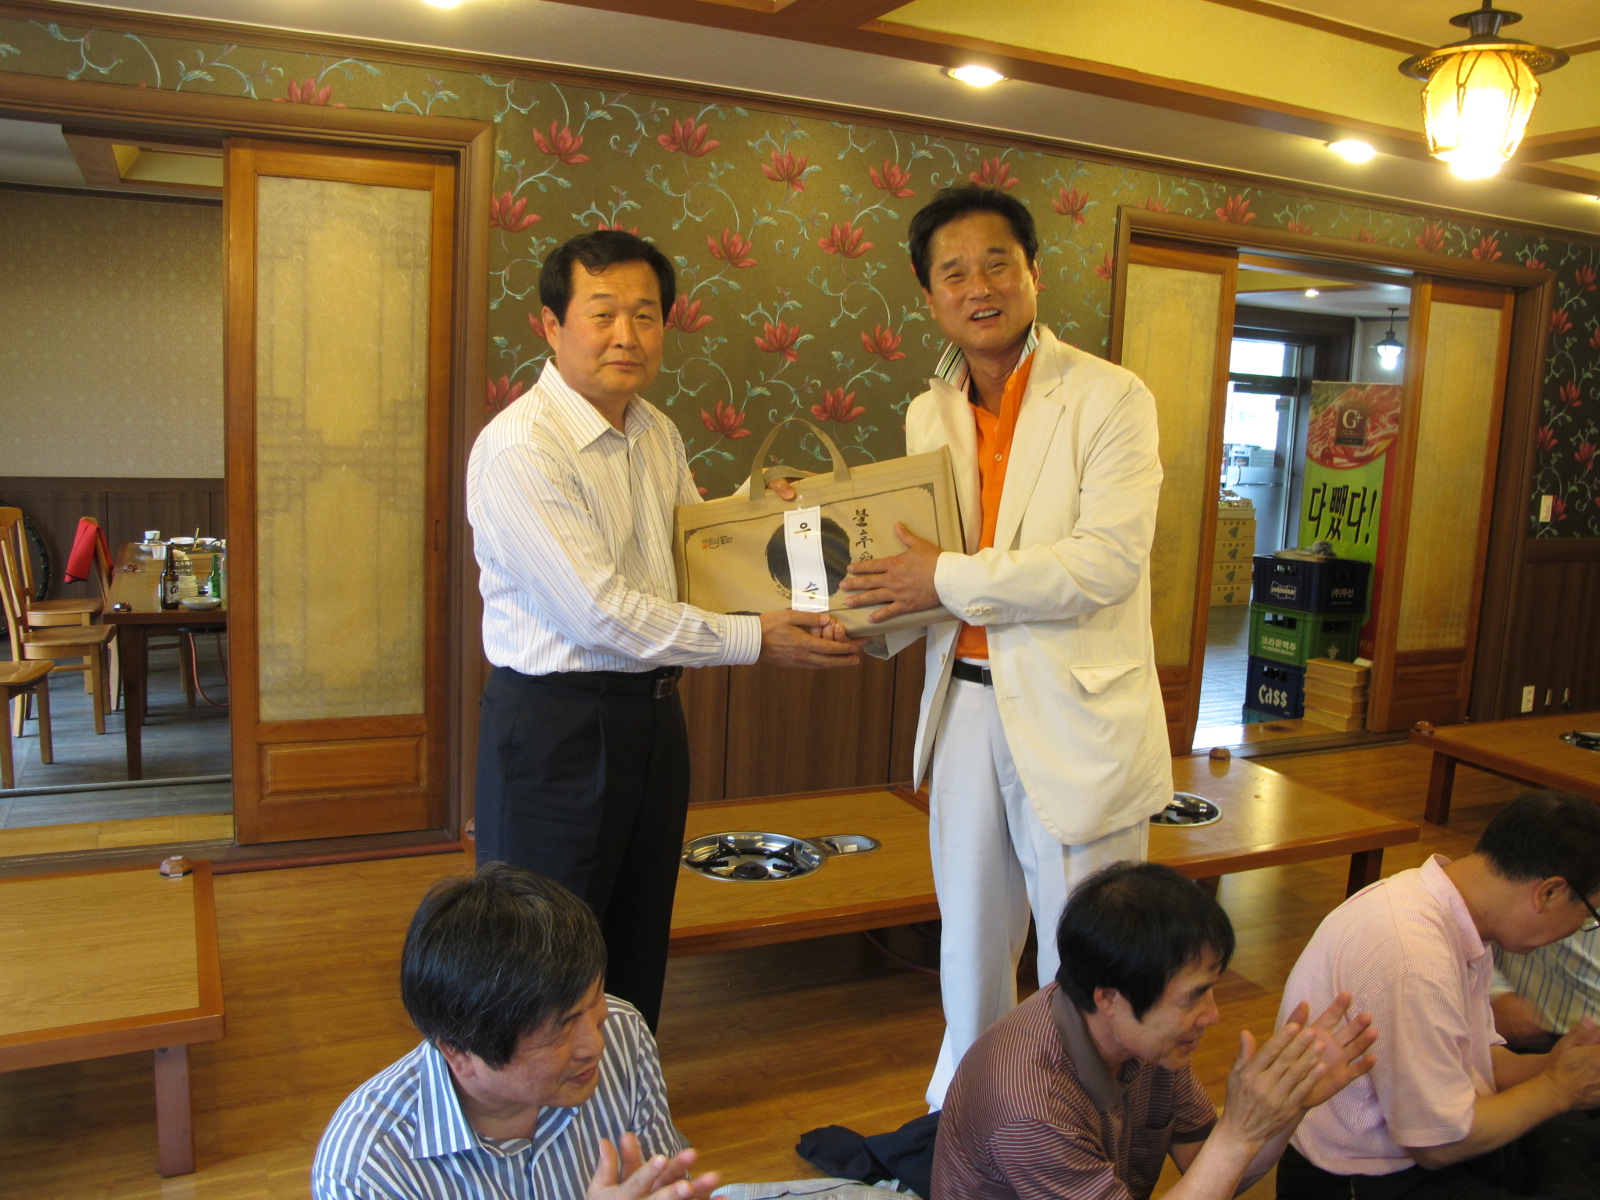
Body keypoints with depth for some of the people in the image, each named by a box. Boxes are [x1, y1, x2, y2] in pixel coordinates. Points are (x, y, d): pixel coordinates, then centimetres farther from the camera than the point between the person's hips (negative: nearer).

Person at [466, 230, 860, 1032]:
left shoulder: (657, 432, 7)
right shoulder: (518, 448, -19)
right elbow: (602, 612, -23)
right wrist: (756, 640, -19)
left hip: (652, 714, 8)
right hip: (555, 724, -8)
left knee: (639, 948, 21)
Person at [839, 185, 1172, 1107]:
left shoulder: (1110, 399, -9)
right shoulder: (930, 414, 9)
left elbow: (1109, 561, -21)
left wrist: (949, 579, -19)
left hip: (1075, 715, -5)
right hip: (968, 703, 6)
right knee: (970, 944, 20)